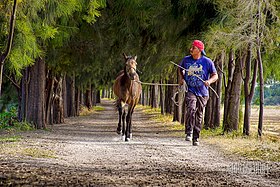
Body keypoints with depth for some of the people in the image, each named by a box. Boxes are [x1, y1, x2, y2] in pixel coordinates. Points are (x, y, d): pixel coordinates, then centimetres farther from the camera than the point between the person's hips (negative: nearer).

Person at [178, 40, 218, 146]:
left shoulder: (207, 62, -2)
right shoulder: (186, 60, 5)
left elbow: (215, 76, 2)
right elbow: (180, 70, 25)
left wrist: (209, 81, -18)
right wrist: (181, 78, 6)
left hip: (202, 93, 0)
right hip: (190, 90, 0)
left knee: (199, 115, 6)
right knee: (191, 109, -26)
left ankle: (196, 138, 18)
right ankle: (189, 133, -19)